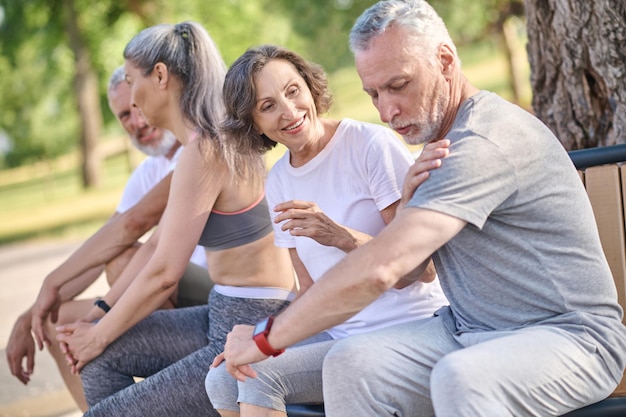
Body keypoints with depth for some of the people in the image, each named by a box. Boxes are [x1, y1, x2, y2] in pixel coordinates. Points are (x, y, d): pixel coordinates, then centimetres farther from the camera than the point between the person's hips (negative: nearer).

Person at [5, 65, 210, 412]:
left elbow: (135, 222, -23)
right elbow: (96, 254, 14)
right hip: (186, 298, 9)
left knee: (125, 260, -29)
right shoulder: (146, 175, 14)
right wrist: (28, 319, 6)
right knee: (60, 321, 5)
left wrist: (52, 283, -21)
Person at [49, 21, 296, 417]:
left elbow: (163, 273, -18)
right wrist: (98, 316, 14)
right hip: (227, 317, 9)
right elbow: (156, 245, 15)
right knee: (103, 357, 10)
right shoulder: (217, 139, 10)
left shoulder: (203, 152, -19)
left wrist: (99, 336, -4)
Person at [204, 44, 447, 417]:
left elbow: (422, 269, -14)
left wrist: (340, 236, -28)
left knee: (261, 378, -22)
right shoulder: (278, 183, 9)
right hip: (340, 337, 7)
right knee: (223, 379, -6)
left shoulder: (373, 145, -12)